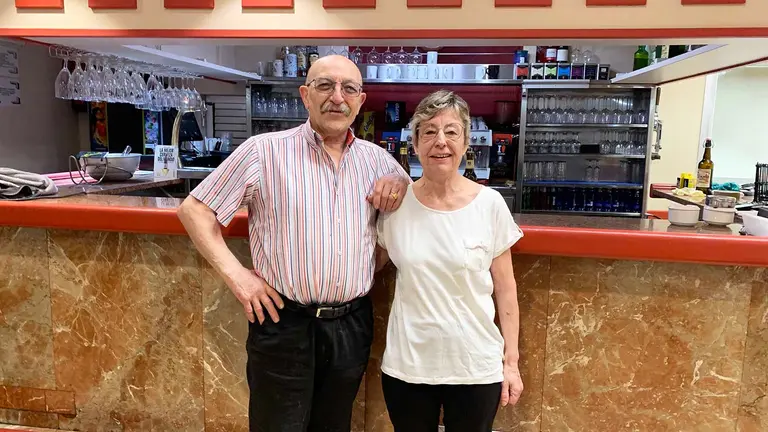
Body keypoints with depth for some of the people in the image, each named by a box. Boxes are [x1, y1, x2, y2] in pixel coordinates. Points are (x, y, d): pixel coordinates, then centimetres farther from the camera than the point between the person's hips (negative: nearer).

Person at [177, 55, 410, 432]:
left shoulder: (377, 159, 5)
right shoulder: (264, 150, -7)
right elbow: (195, 209, -3)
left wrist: (400, 183, -3)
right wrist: (234, 274, -12)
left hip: (352, 326, 4)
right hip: (284, 325, -4)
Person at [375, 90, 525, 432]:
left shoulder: (490, 204, -8)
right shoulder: (396, 203, -5)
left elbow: (505, 289, -2)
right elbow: (369, 267, 10)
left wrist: (511, 361, -1)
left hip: (475, 367, -1)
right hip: (406, 365, 1)